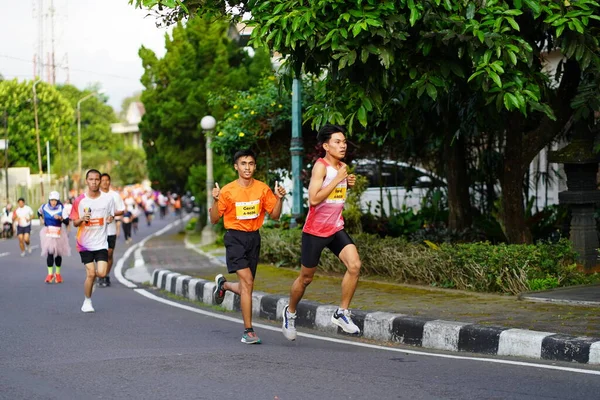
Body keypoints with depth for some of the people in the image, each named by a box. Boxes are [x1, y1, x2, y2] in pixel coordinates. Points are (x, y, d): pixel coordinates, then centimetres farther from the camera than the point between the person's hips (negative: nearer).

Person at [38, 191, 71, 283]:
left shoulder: (62, 208, -7)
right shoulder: (44, 207, 0)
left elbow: (67, 222, -11)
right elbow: (39, 212, 25)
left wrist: (60, 218, -28)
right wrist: (41, 219, 11)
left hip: (58, 233, 0)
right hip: (48, 232, 0)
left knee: (58, 253, 8)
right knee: (50, 253, -12)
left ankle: (58, 273, 24)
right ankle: (50, 274, -9)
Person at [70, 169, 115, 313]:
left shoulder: (108, 199, -1)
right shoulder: (80, 200, -4)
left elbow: (111, 215, 14)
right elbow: (75, 223, 3)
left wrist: (111, 218, -8)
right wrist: (82, 219, -17)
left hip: (101, 242, 1)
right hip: (85, 243, -1)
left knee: (101, 273, -10)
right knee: (90, 273, -7)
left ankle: (93, 279, 27)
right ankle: (87, 301, 14)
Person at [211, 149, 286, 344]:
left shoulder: (262, 188, 0)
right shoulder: (227, 191, -7)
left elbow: (274, 215, 4)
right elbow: (214, 219, -2)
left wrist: (278, 198, -12)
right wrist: (216, 201, -19)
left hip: (254, 237, 4)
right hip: (235, 238, -4)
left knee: (246, 287, 11)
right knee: (247, 281, -18)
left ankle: (223, 284, 46)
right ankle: (248, 331, -12)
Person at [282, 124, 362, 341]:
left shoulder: (343, 167, 6)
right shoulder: (320, 166, -16)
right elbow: (314, 198, -27)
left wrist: (349, 184, 3)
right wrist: (337, 179, -25)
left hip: (336, 229, 6)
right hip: (315, 231, -6)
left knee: (354, 265, -17)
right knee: (306, 277, 8)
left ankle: (342, 313, -5)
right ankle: (290, 312, 34)